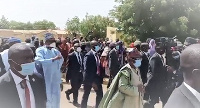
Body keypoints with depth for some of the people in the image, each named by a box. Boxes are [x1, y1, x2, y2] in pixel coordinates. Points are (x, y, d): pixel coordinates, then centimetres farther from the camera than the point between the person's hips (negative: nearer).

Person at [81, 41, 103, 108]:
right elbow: (87, 70, -20)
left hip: (97, 78, 7)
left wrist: (101, 78, 1)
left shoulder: (97, 55, 4)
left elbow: (99, 67, 8)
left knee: (100, 94, 9)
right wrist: (92, 82, -21)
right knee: (86, 95, 9)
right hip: (89, 79, -6)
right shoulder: (88, 55, -16)